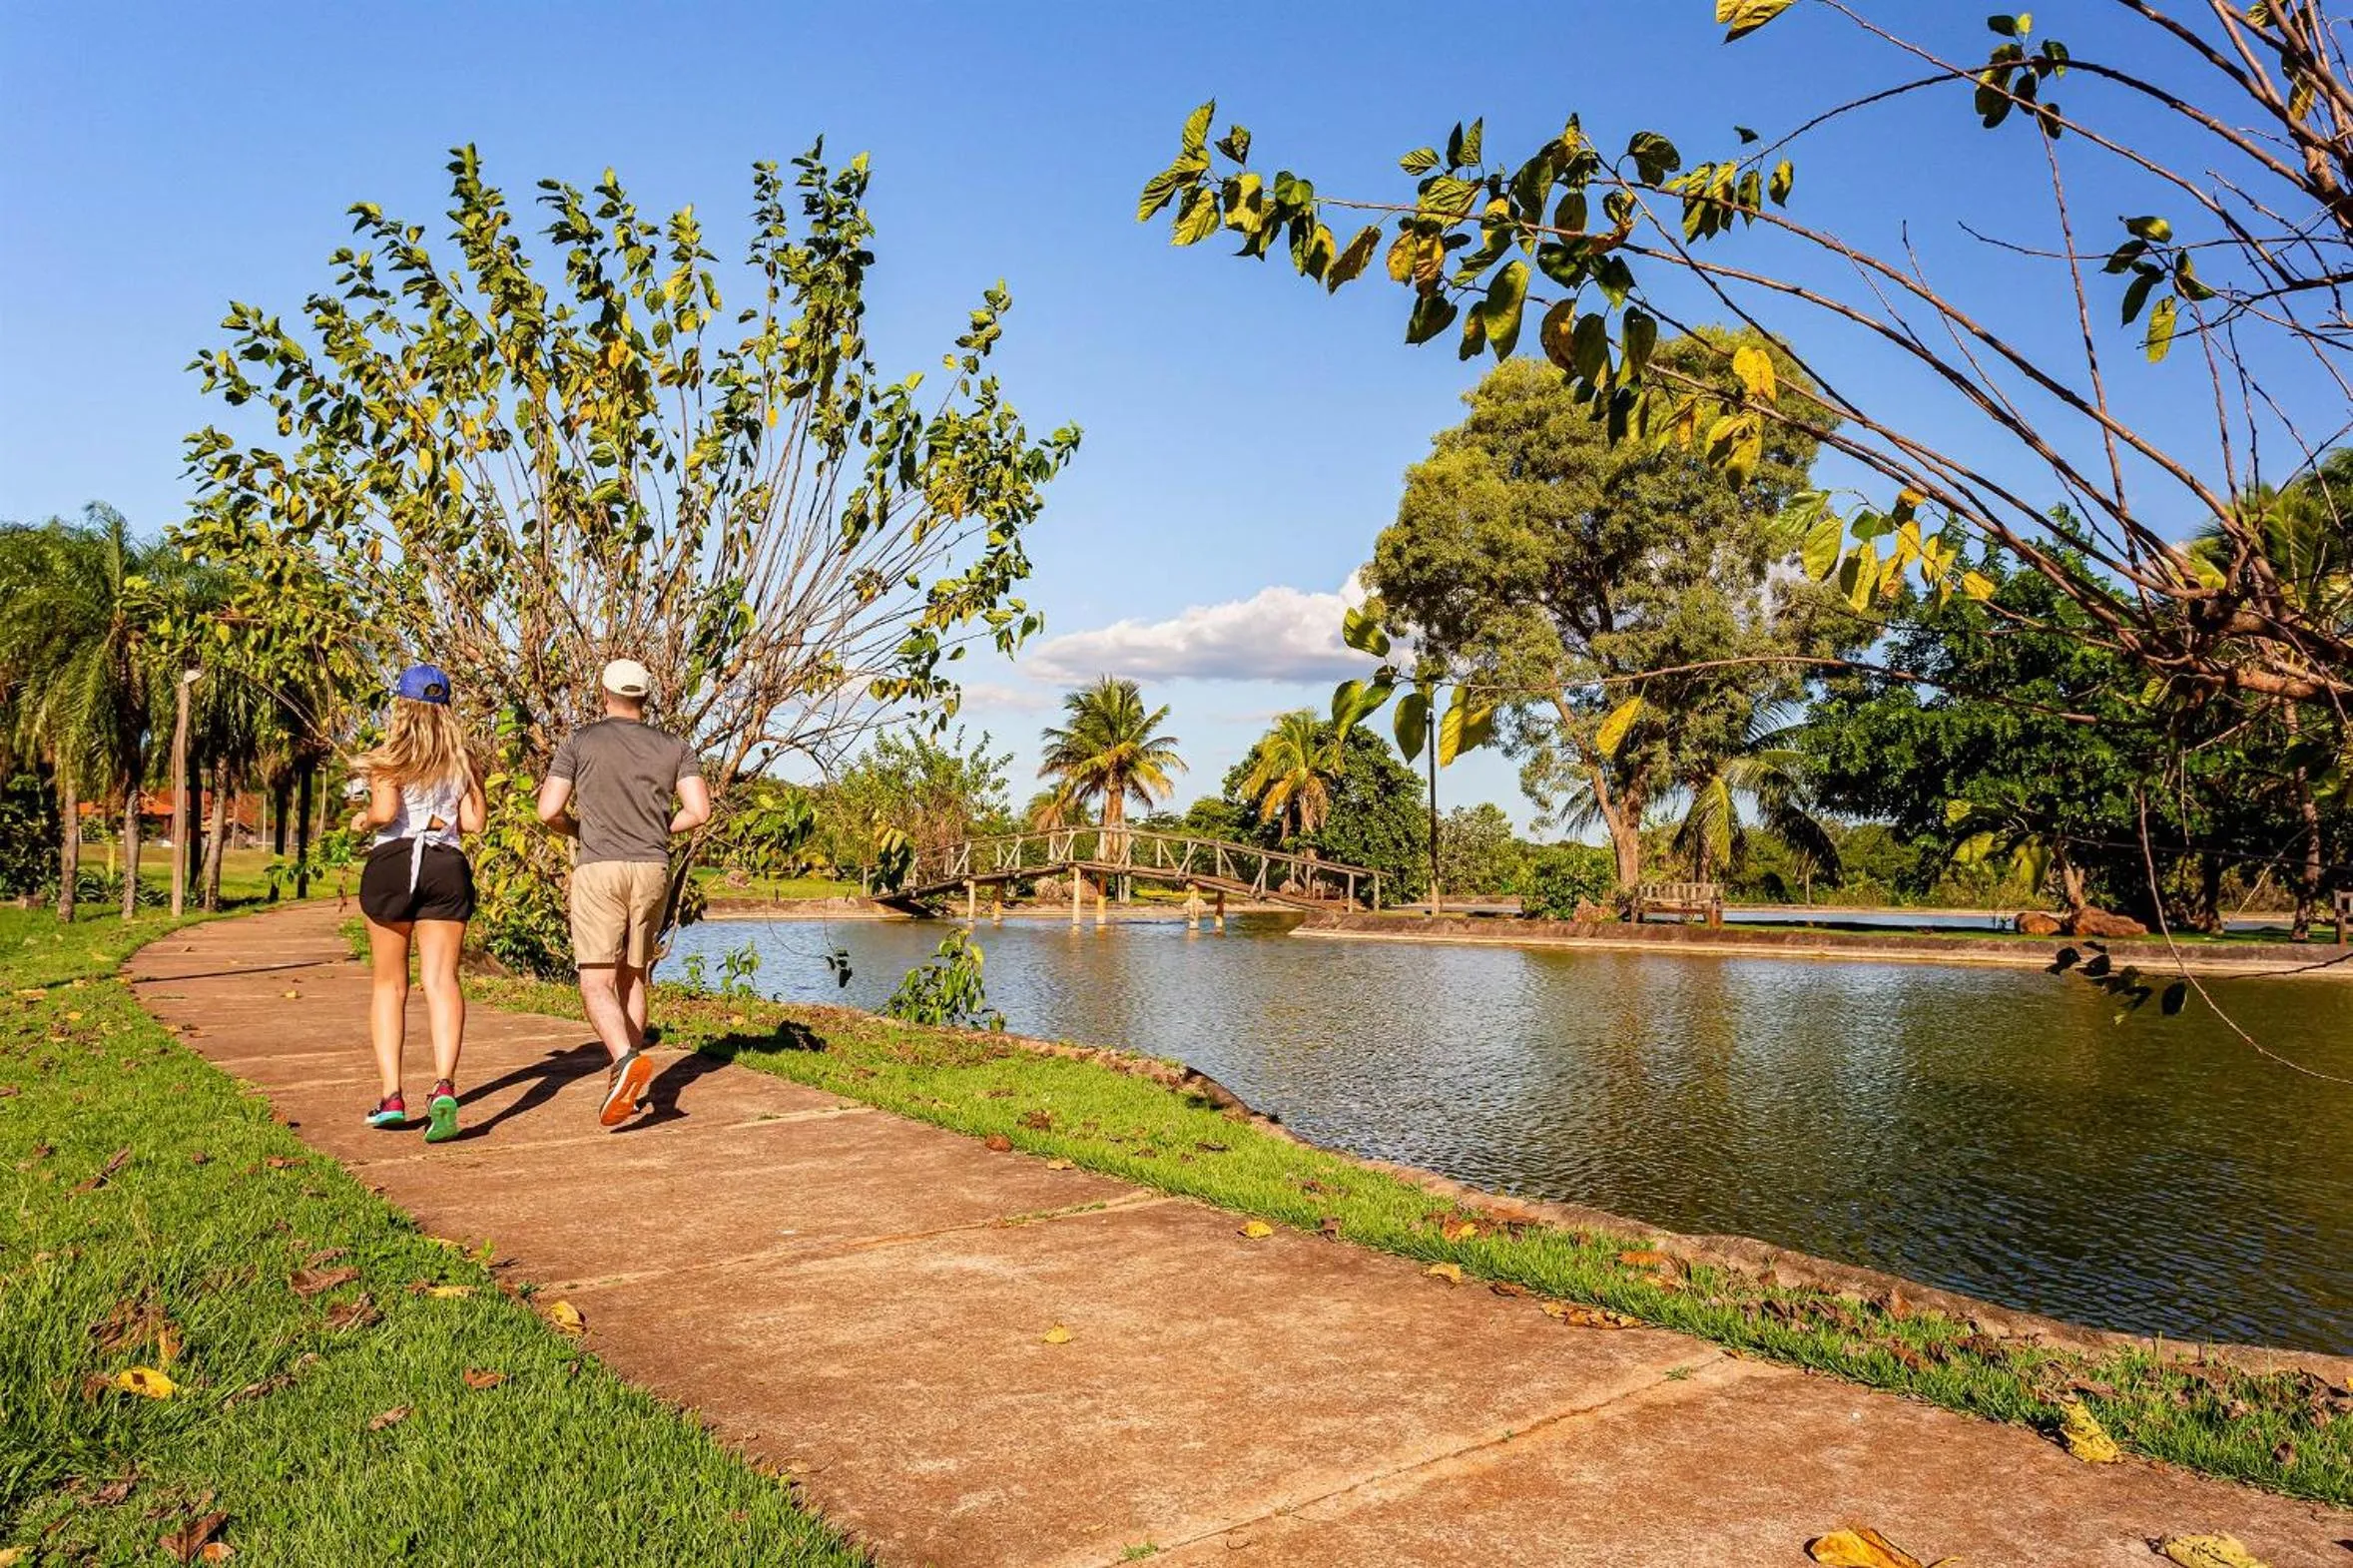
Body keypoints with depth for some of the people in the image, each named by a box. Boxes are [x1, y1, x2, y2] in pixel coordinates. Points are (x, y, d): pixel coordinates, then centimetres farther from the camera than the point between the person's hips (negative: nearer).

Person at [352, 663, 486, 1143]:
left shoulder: (390, 757, 0)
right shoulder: (460, 759, 11)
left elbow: (385, 812, -14)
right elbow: (473, 822, 6)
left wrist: (363, 820, 7)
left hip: (393, 863, -2)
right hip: (447, 866, 2)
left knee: (389, 985, 10)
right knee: (441, 979, -7)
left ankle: (391, 1097, 6)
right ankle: (443, 1085, -26)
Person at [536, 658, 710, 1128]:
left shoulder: (580, 741, 3)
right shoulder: (674, 747, 9)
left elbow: (549, 811, -2)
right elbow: (699, 811, -2)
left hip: (599, 869, -3)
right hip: (653, 870, 3)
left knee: (596, 983, -5)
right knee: (632, 978, 15)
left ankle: (627, 1060, -30)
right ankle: (626, 1081, 16)